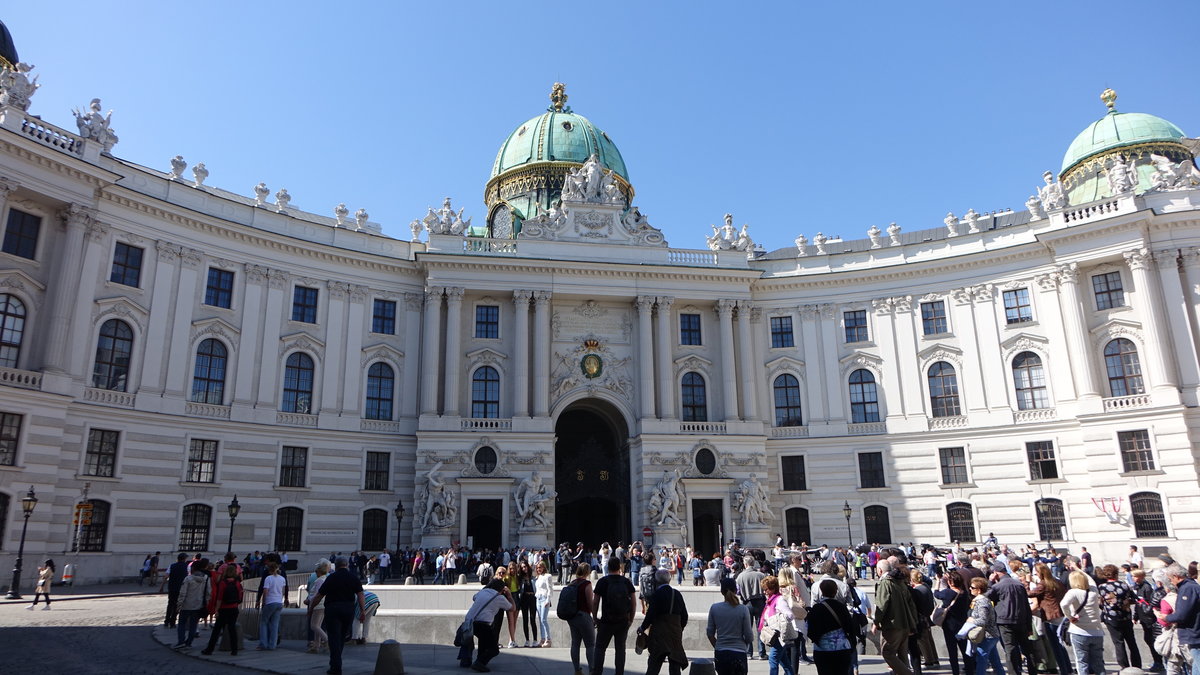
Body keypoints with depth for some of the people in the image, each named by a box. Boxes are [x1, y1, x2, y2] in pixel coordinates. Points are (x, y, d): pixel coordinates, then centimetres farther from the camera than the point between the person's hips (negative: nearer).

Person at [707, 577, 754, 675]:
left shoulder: (714, 608, -3)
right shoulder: (743, 609, -9)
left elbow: (710, 633, 4)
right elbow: (749, 637, -6)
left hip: (720, 653, 3)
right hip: (738, 653, -3)